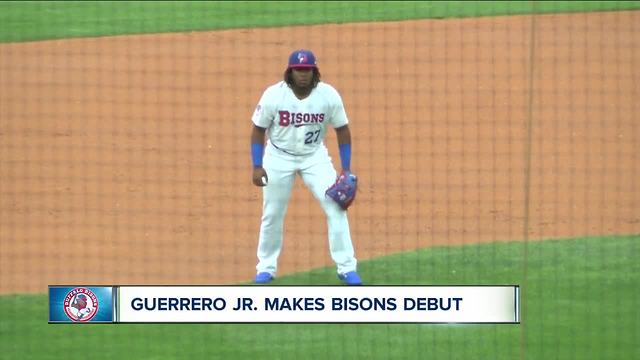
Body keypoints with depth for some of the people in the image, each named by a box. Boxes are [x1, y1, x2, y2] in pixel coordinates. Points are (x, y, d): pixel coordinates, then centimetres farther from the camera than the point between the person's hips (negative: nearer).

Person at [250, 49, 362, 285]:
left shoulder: (329, 95, -16)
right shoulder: (273, 95, -18)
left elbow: (342, 130, -4)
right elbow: (258, 129, -6)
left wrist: (346, 169, -6)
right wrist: (257, 166, -12)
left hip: (315, 157, 0)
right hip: (279, 157, 0)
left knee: (336, 208, -10)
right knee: (272, 213, 6)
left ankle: (346, 268, -3)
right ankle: (266, 268, 24)